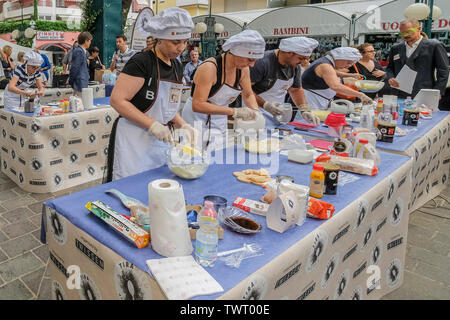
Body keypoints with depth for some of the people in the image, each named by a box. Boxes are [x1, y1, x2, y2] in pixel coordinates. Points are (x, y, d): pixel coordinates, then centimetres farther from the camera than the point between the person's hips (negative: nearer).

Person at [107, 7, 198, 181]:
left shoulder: (177, 67, 12)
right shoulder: (142, 61, -12)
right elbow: (117, 100, -16)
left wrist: (182, 125, 5)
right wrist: (153, 125, -21)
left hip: (160, 143, 7)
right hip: (133, 143, -7)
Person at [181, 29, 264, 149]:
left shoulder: (243, 69, -2)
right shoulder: (209, 67, -23)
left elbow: (248, 95, 16)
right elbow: (197, 105, -29)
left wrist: (255, 112, -5)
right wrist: (234, 111, -32)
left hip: (220, 121, 7)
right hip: (198, 119, -6)